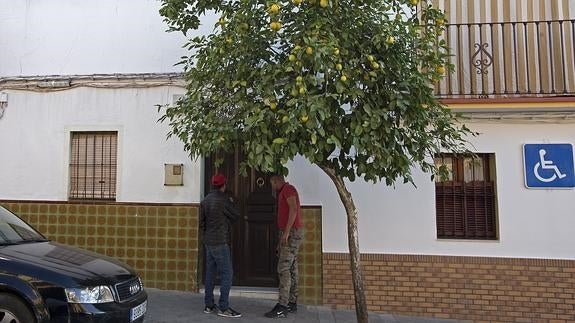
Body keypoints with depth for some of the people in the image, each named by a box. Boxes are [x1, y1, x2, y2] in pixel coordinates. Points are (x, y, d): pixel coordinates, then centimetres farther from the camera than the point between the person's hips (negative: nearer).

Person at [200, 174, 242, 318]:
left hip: (208, 242, 8)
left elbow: (201, 222, 14)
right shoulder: (224, 199, -14)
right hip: (220, 242, -8)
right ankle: (223, 308, -2)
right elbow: (236, 215, -3)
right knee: (227, 273, -3)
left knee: (210, 273, 12)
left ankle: (209, 305, 19)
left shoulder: (205, 200, 9)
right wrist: (232, 203, 12)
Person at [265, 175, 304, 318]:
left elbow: (293, 210, -21)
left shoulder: (288, 189, -7)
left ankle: (282, 307, -14)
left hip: (291, 233, -10)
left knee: (283, 268, -13)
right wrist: (281, 242, 23)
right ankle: (292, 304, 13)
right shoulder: (284, 193, 23)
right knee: (292, 269, 9)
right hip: (289, 234, 10)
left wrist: (286, 232, -25)